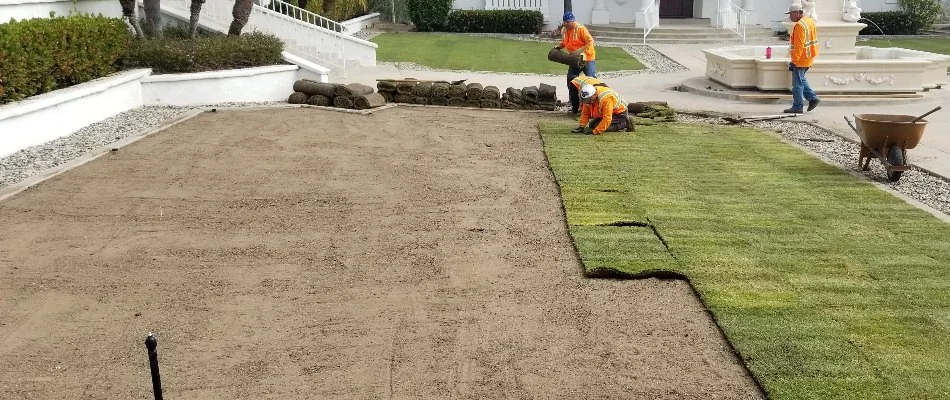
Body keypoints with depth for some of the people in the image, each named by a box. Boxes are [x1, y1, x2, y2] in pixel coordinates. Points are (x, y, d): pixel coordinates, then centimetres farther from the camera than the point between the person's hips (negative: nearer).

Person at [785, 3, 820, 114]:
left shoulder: (800, 25, -19)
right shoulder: (810, 21, 12)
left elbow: (799, 46, -23)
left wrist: (794, 61, -22)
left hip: (801, 59, -10)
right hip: (809, 57, 10)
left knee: (798, 83, -2)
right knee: (801, 79, 22)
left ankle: (797, 107, 4)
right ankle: (812, 98, 19)